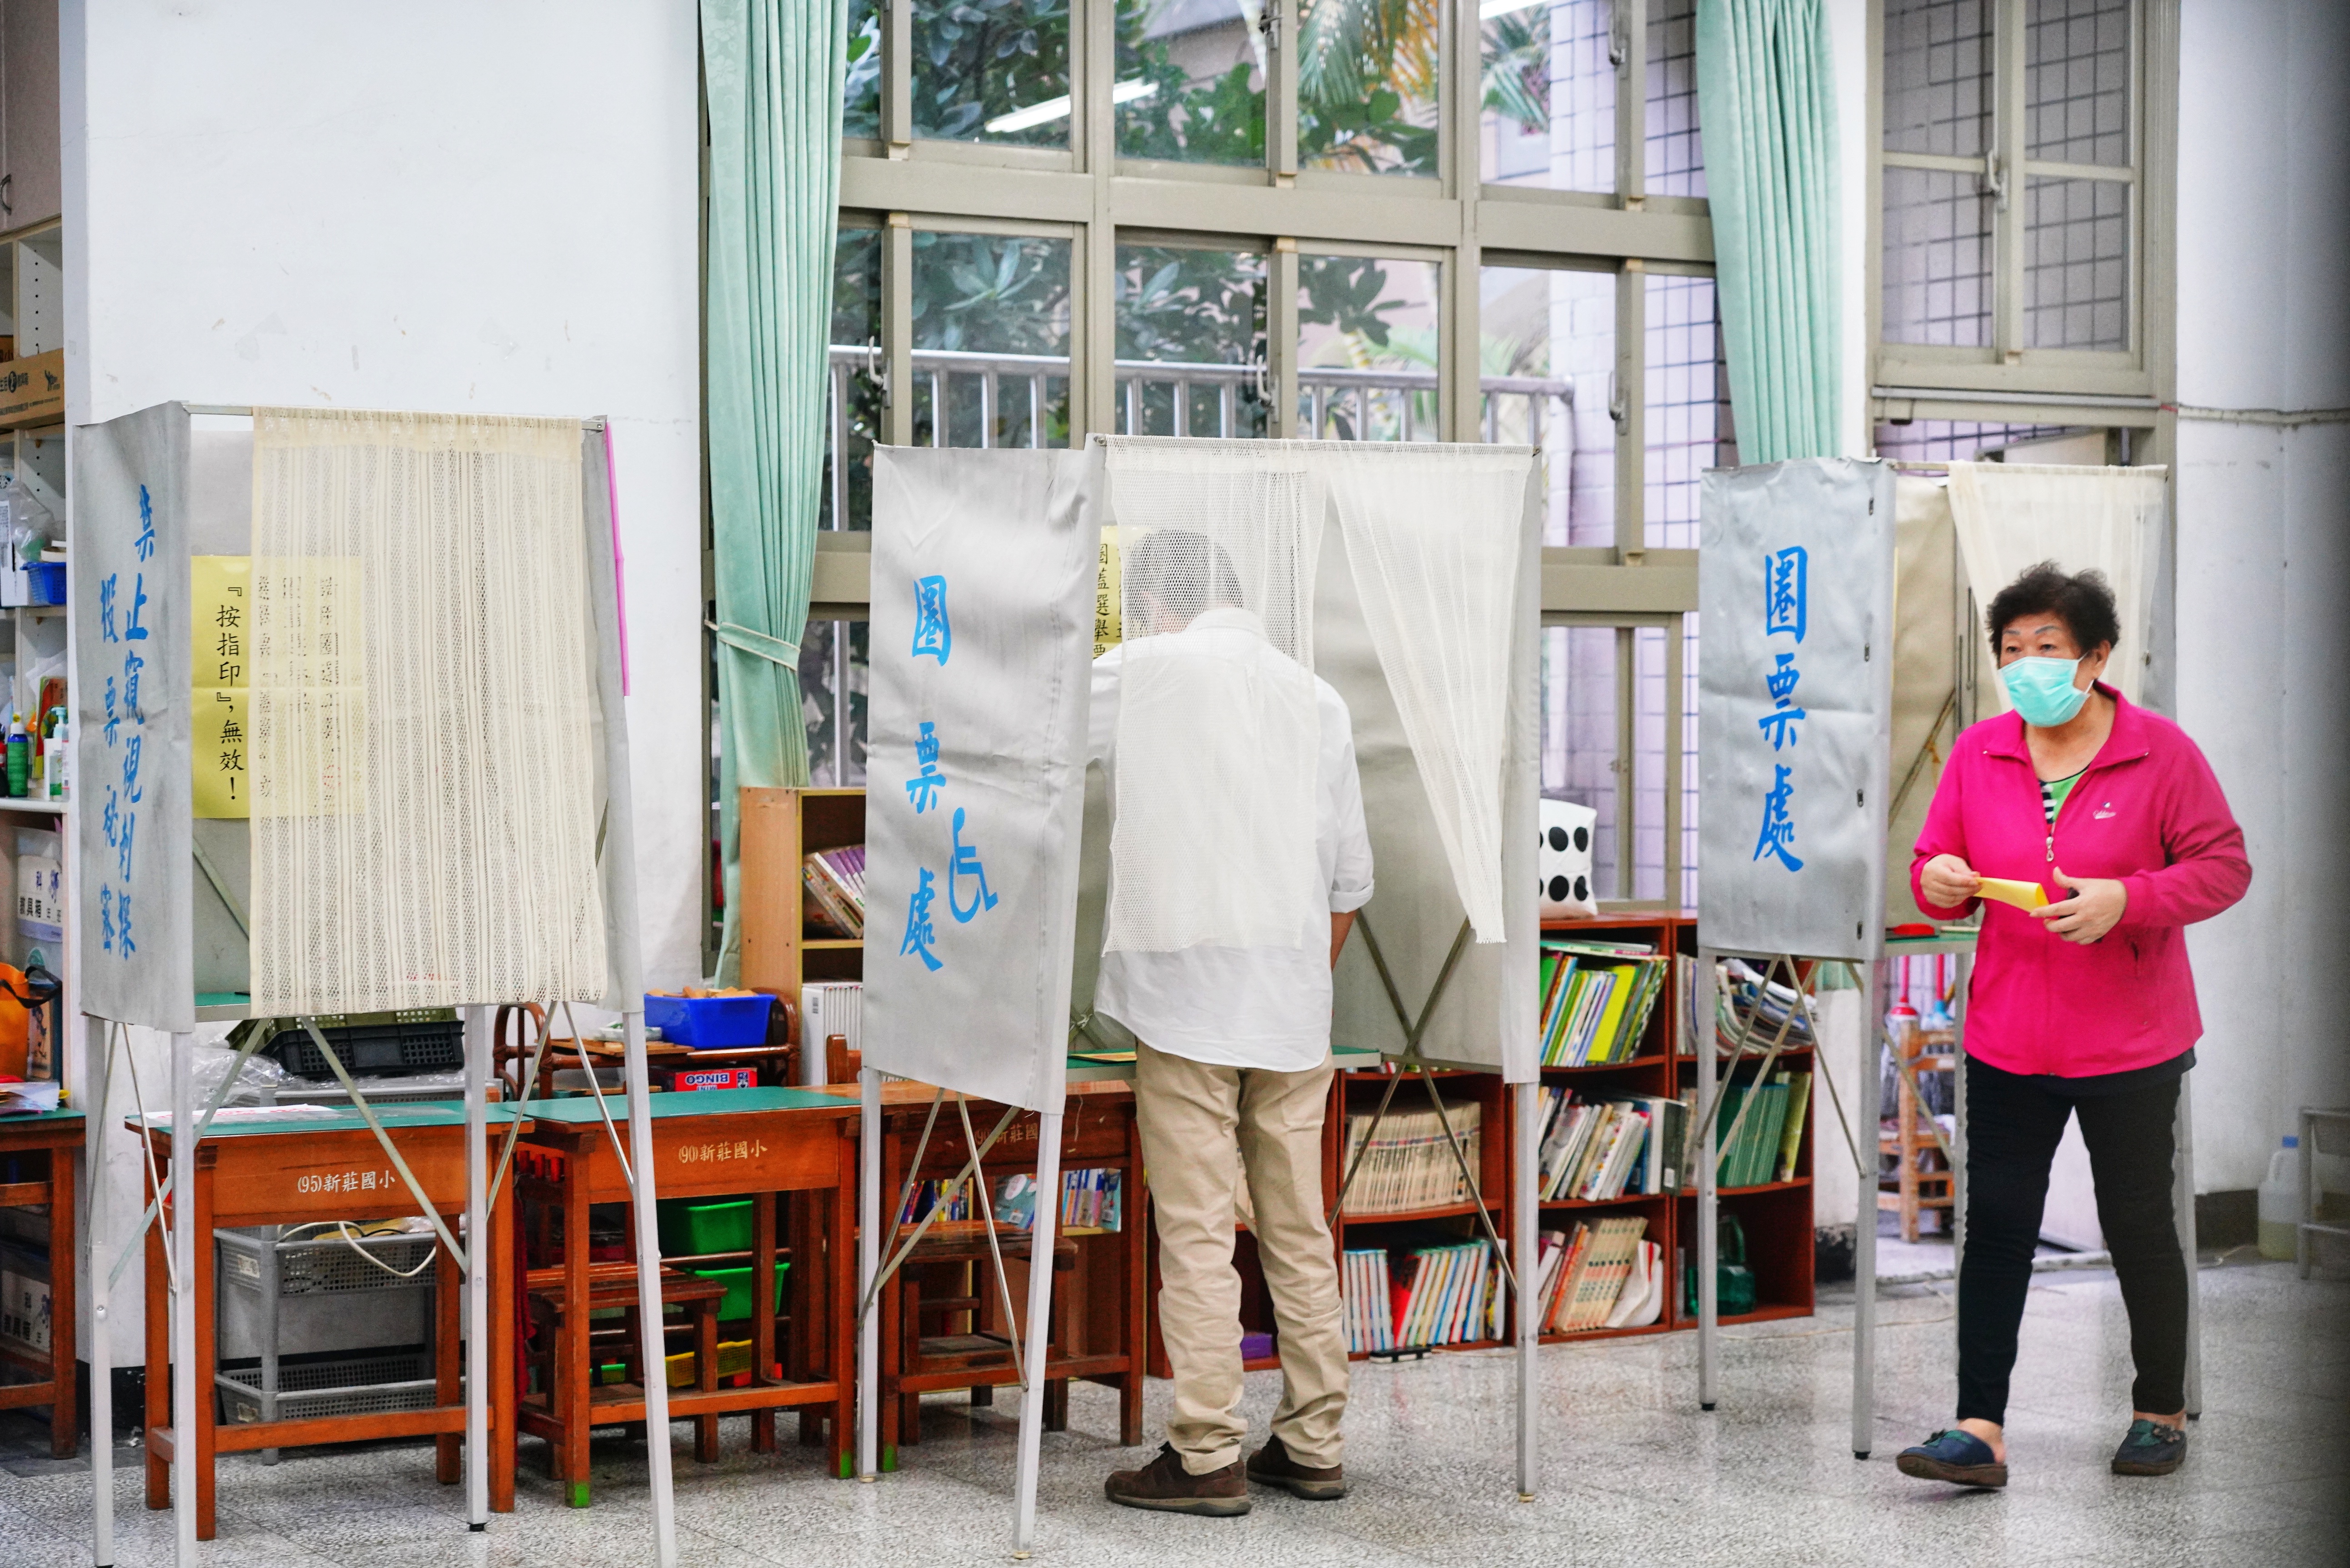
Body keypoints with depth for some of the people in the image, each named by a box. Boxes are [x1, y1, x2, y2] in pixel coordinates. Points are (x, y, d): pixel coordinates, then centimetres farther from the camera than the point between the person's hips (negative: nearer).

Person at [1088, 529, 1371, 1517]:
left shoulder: (1142, 671, -3)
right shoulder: (1316, 698, 12)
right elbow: (1349, 878, 14)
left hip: (1187, 992, -5)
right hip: (1292, 1007, 5)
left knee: (1197, 1231, -3)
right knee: (1298, 1229, 9)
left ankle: (1208, 1457, -2)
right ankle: (1311, 1445, 14)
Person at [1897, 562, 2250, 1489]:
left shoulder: (2160, 752, -7)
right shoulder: (1980, 752, 4)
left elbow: (2225, 867, -7)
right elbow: (1938, 859, 11)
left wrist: (2125, 900, -21)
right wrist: (1938, 882, -13)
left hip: (2130, 1042, -3)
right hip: (2007, 1038, 3)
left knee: (2137, 1225, 9)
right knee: (1996, 1224, -1)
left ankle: (2161, 1414, 26)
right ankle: (1980, 1431, -1)